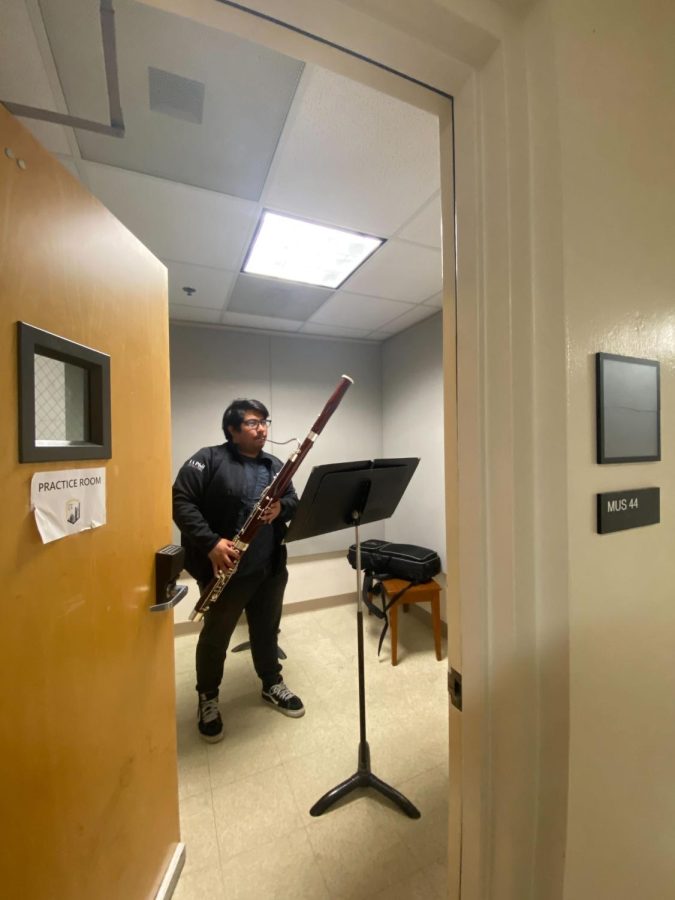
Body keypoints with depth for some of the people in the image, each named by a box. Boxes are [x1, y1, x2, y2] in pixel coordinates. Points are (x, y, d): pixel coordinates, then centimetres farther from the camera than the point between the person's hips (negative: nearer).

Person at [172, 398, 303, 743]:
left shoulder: (274, 465, 8)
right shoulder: (208, 460, -9)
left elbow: (294, 501, 9)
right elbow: (181, 501, -15)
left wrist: (282, 507, -15)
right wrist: (210, 542, -24)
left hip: (271, 568, 5)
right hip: (226, 569, -4)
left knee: (267, 629, 21)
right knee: (215, 636, 15)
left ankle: (273, 685, 44)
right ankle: (208, 699, 39)